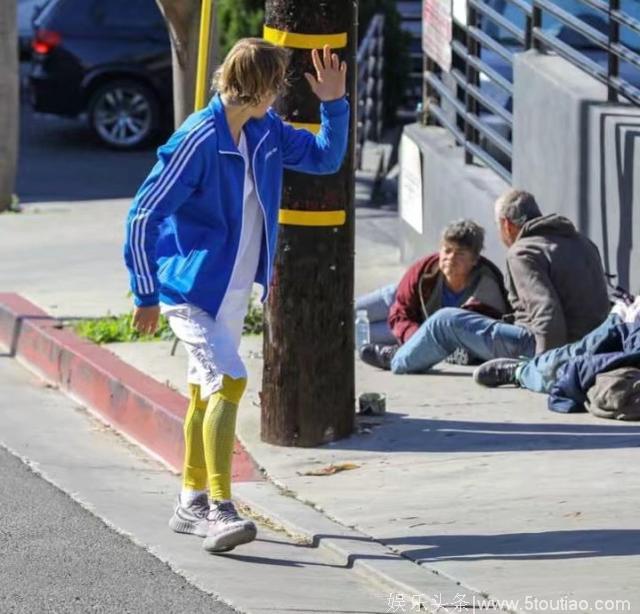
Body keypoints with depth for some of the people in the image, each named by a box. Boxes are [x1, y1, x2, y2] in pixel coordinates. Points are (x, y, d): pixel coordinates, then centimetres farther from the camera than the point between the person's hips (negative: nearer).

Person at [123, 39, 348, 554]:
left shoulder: (266, 133, 3)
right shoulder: (198, 140, -21)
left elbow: (326, 158, 17)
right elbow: (143, 216, -17)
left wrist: (335, 104, 0)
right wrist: (147, 294, -15)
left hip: (234, 290, 9)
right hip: (192, 289, -9)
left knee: (207, 392, 16)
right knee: (229, 381, -22)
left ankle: (193, 504, 28)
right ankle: (220, 512, -25)